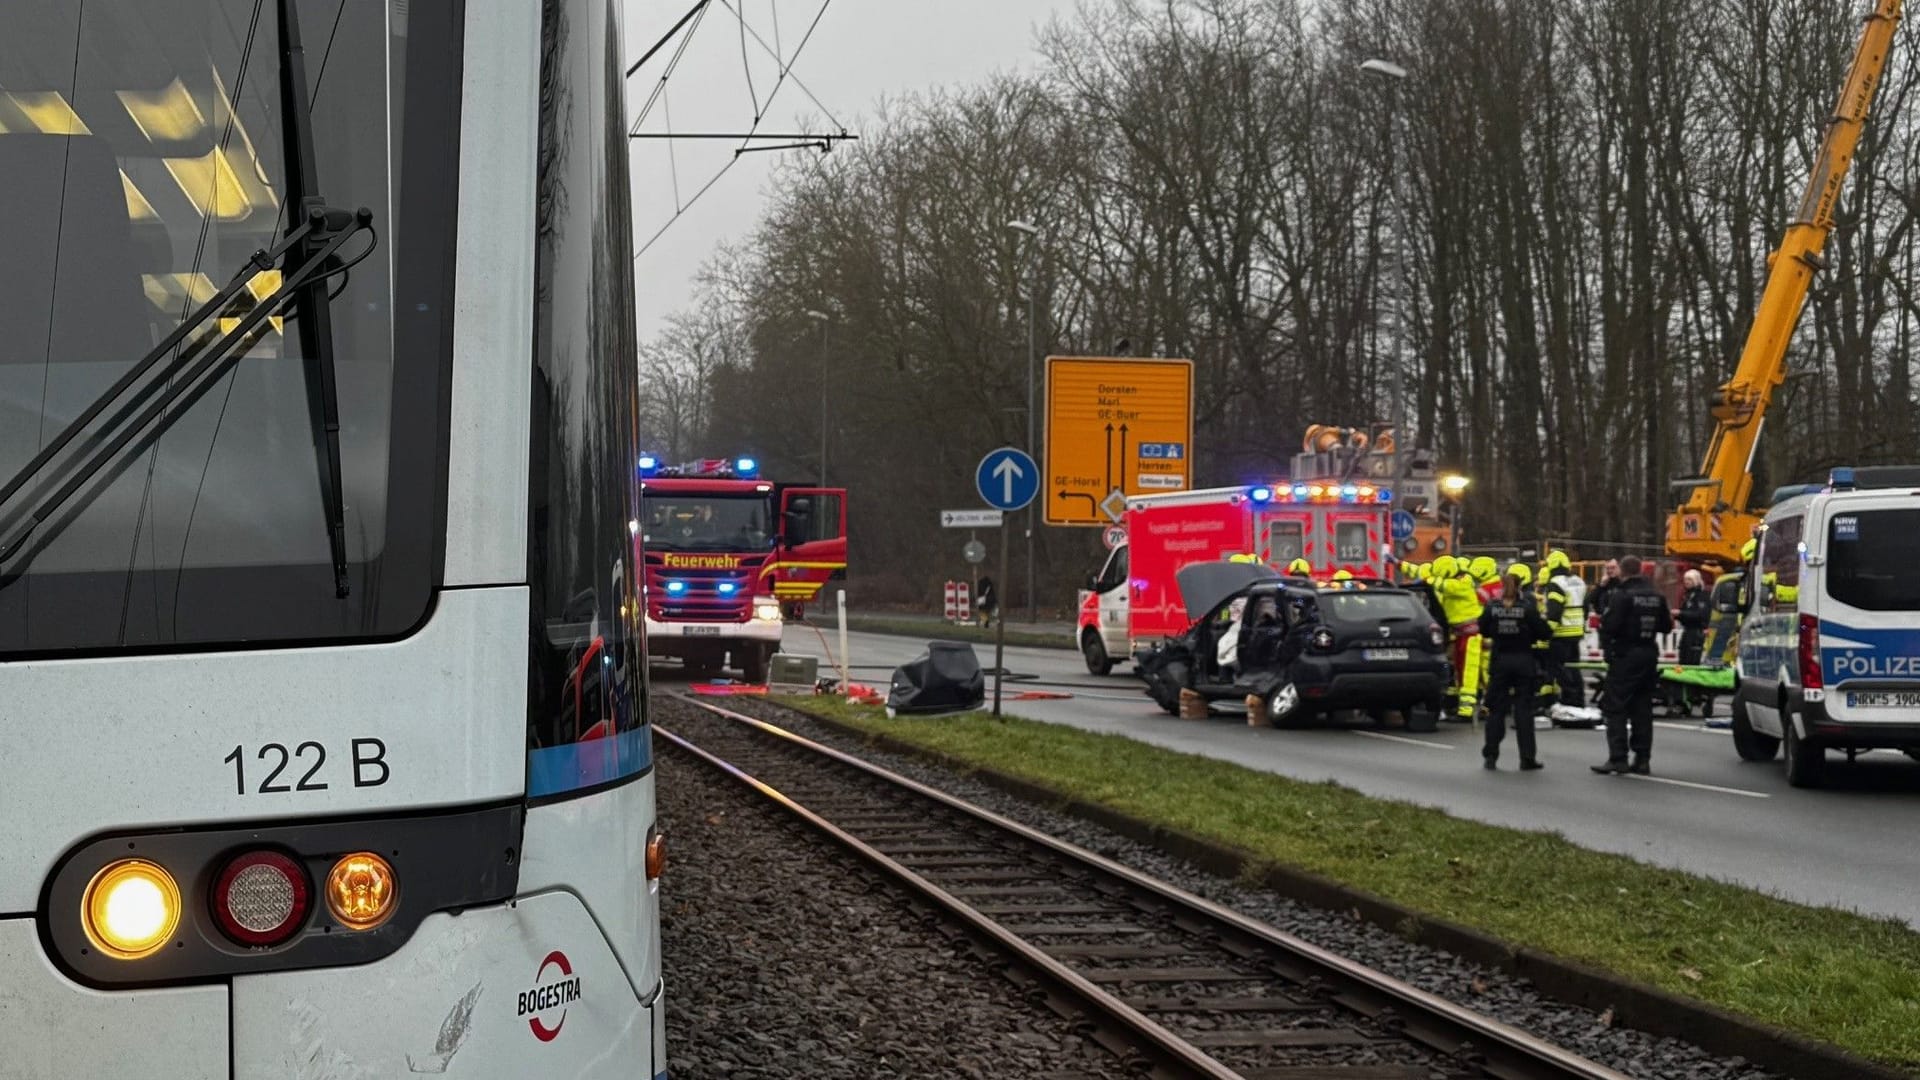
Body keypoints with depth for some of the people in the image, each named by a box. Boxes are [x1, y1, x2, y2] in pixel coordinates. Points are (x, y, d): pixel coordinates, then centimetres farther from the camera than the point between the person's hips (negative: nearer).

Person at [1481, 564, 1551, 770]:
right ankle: (1527, 758, 2)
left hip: (1500, 662, 2)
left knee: (1496, 709, 10)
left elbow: (1483, 631, 7)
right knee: (1524, 710, 3)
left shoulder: (1493, 607, -5)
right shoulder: (1527, 607, -13)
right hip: (1523, 662, -2)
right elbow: (1544, 633, -11)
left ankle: (1490, 755, 9)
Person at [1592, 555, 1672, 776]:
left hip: (1625, 657, -6)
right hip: (1649, 656, 6)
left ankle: (1618, 758, -9)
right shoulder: (1656, 596, 7)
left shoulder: (1622, 595, -14)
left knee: (1615, 708, -2)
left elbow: (1610, 626, -19)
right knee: (1643, 708, 10)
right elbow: (1666, 626, 12)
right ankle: (1642, 759, 10)